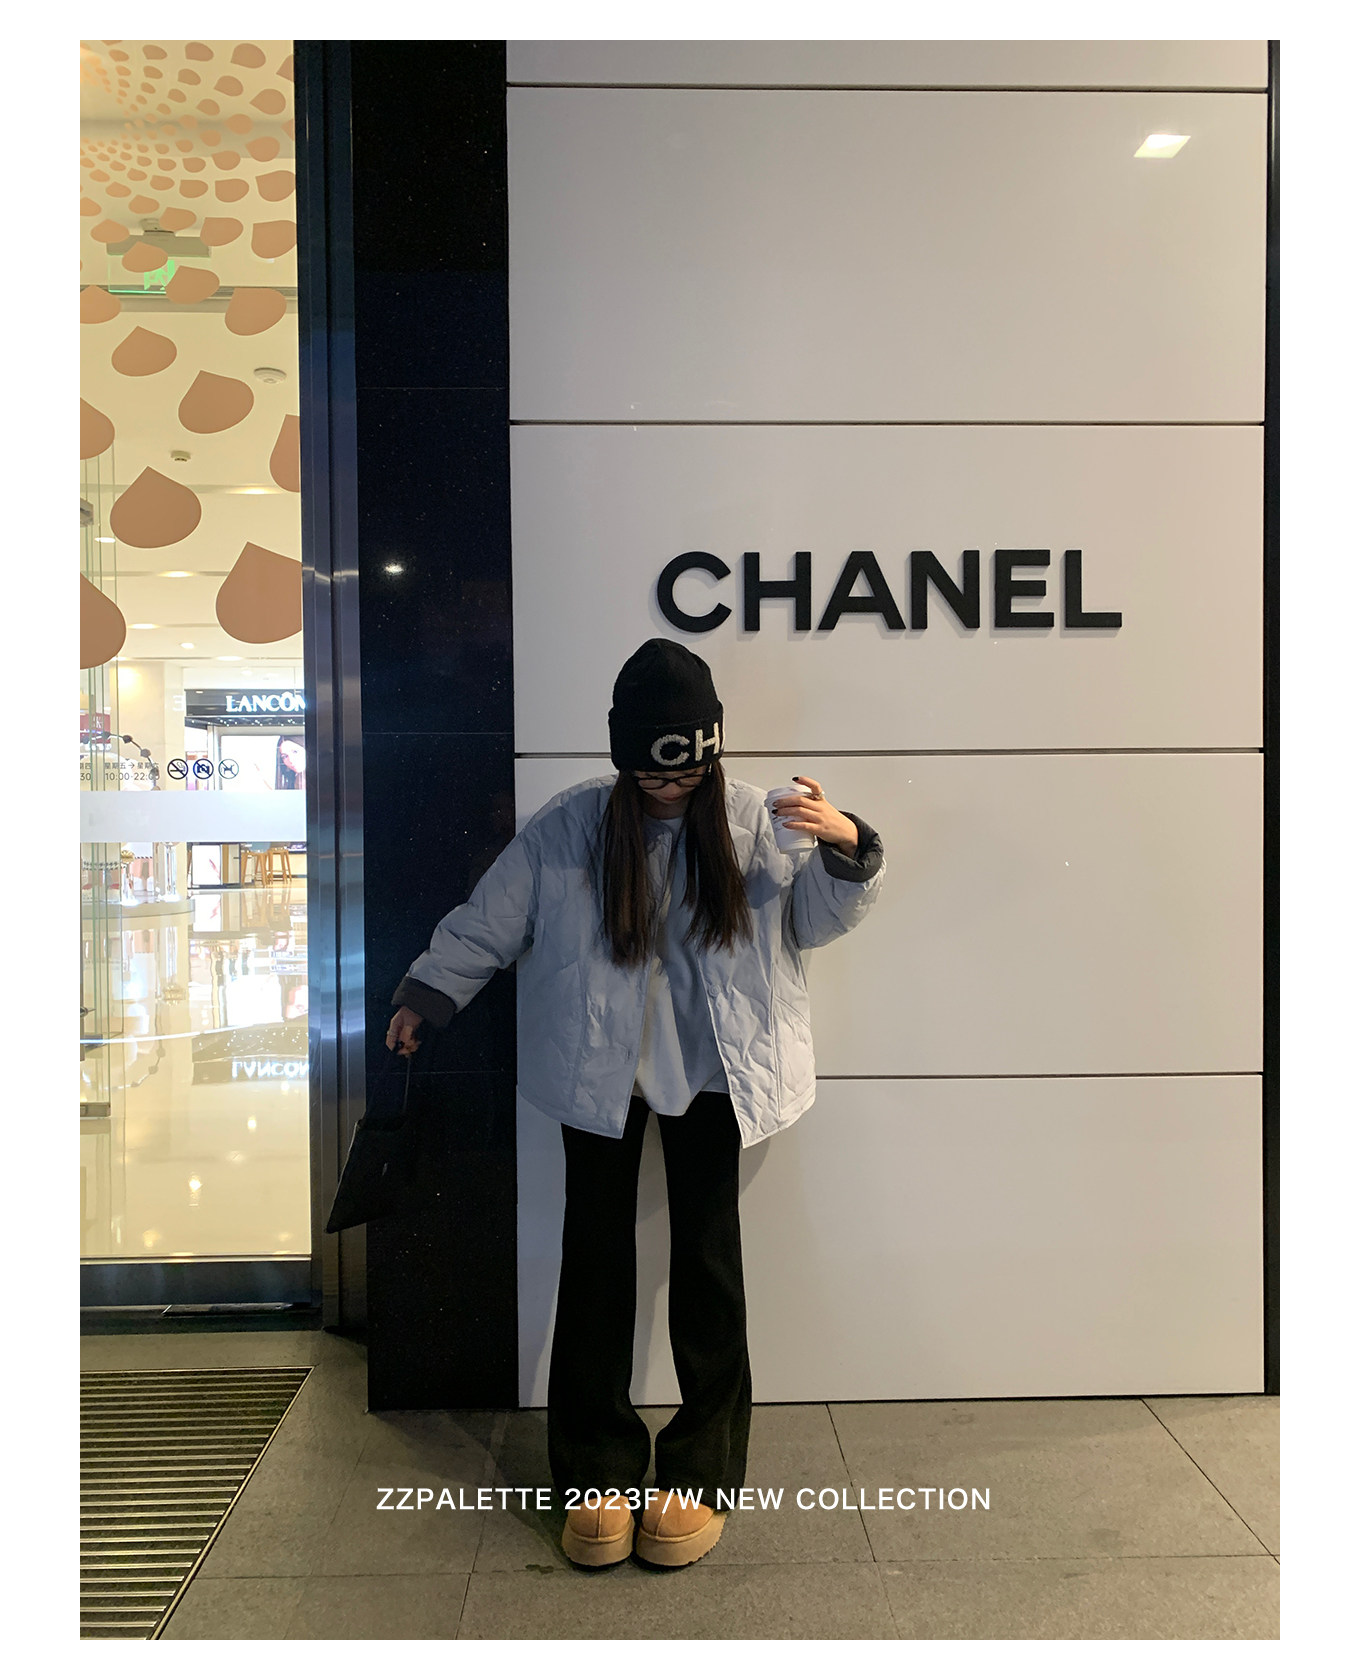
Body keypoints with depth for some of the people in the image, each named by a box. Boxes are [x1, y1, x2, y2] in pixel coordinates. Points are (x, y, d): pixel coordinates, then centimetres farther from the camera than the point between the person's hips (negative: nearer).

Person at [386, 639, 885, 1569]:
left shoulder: (750, 819, -3)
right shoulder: (568, 826, -4)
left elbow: (815, 918, -3)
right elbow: (491, 918, 3)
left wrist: (845, 848, -21)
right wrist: (426, 993, -1)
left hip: (710, 1070, 0)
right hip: (600, 1070, 0)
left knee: (707, 1248, 3)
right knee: (598, 1247, 4)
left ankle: (699, 1471, 18)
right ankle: (597, 1469, 18)